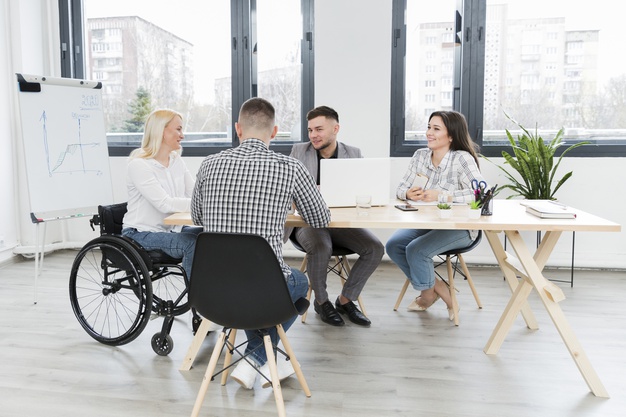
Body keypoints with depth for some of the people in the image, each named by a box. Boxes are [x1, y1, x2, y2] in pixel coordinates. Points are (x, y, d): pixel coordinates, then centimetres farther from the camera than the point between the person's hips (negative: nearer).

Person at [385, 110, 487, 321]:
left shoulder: (462, 158, -14)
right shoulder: (420, 155, 4)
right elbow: (400, 189, 4)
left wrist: (441, 195, -29)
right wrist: (409, 194, -21)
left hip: (459, 227, -6)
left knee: (415, 250, -25)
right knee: (393, 245, -13)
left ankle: (428, 292, 8)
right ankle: (435, 287, 7)